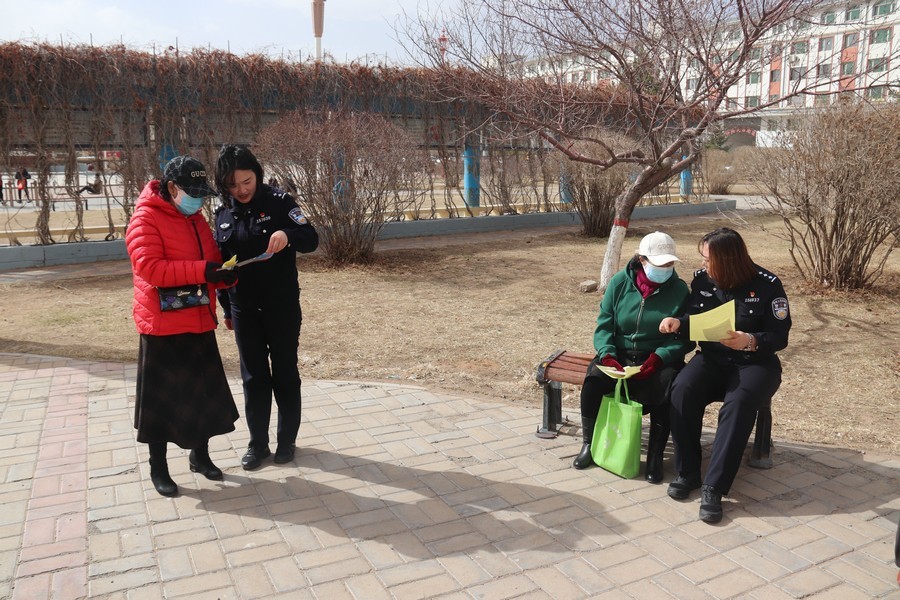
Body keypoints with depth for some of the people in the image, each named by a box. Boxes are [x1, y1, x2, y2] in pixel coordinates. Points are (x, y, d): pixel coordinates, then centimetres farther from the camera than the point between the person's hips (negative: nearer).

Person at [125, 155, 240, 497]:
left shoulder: (196, 219, 11)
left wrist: (225, 274, -6)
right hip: (162, 327, -7)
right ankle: (158, 468, 20)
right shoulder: (146, 219, -12)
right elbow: (149, 267, -23)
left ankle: (200, 455, 31)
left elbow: (210, 262, 17)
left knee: (204, 393, 14)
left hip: (199, 323, 7)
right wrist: (201, 270, -29)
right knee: (160, 398, 5)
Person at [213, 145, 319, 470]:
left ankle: (287, 440, 23)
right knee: (253, 378, 11)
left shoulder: (278, 201, -9)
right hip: (244, 310, 3)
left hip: (282, 307, -3)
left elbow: (311, 239, -14)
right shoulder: (223, 213, 4)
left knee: (285, 375, 8)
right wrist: (227, 309, 13)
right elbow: (221, 263, 11)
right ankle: (257, 443, 23)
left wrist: (288, 234, -37)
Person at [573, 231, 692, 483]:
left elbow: (684, 338, -7)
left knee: (665, 389, -32)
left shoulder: (679, 290, -5)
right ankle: (589, 444, -2)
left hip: (659, 358, -1)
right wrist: (607, 354, -20)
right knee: (593, 381, -26)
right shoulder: (620, 282, -2)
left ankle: (655, 456, -12)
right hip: (618, 354, 1)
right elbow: (604, 325, -1)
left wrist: (659, 357, -25)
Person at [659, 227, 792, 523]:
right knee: (682, 389, -28)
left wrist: (750, 341, -29)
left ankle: (713, 487, -31)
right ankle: (687, 473, -16)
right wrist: (678, 323, -13)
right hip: (712, 358, 4)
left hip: (756, 362, -3)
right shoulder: (702, 279, 1)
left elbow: (780, 337, -9)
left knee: (738, 402, -35)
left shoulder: (767, 285, -10)